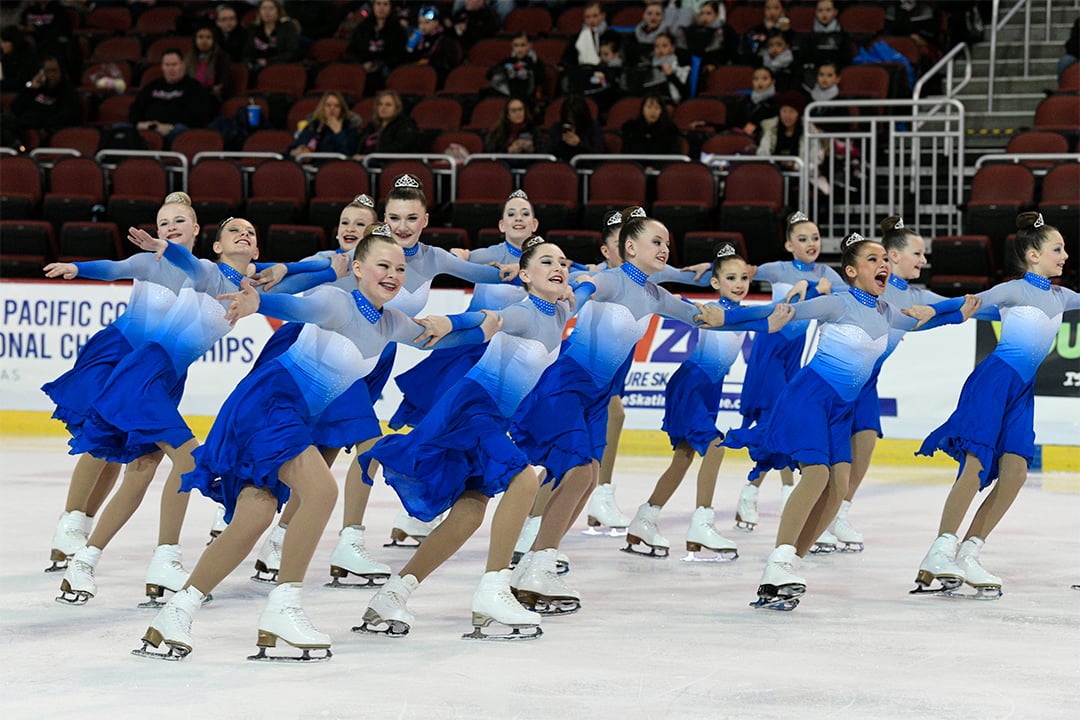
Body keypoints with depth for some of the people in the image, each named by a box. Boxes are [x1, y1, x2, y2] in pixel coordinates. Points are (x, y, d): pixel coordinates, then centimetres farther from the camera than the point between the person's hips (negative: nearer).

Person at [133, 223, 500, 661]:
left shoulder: (391, 325, 12)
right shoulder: (337, 303, -13)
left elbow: (436, 339, 30)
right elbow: (303, 308, -34)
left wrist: (480, 333, 18)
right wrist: (259, 303, -53)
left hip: (299, 418, 8)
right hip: (272, 399, -8)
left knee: (255, 516, -8)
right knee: (320, 489, -26)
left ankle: (177, 611, -4)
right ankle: (283, 606, -18)